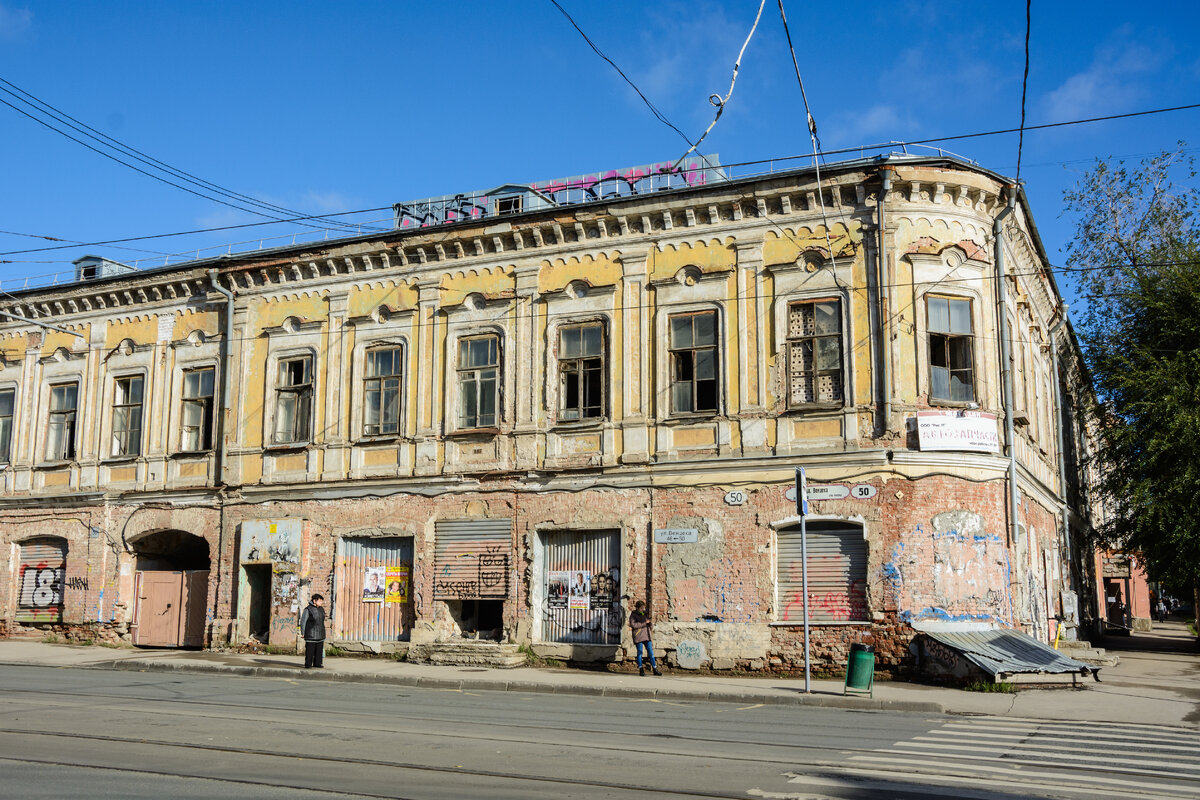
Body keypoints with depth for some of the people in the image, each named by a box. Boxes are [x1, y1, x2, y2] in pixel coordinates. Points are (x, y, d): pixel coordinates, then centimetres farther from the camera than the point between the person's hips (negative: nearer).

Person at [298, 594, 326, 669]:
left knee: (319, 649, 5)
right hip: (311, 634, -6)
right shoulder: (308, 609, -10)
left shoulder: (321, 609, 9)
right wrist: (302, 633, -8)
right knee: (310, 649, -4)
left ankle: (317, 663, 12)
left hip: (320, 634, 6)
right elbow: (303, 621, -7)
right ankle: (308, 664, 2)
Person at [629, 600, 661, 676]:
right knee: (640, 652, -1)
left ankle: (655, 669, 3)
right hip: (638, 636, -5)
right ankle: (641, 669, 6)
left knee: (650, 652, 1)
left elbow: (648, 621, 32)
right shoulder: (633, 615, -2)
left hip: (646, 635, 5)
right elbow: (633, 624, -16)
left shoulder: (644, 613, 17)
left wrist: (651, 626, 10)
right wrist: (644, 623, -16)